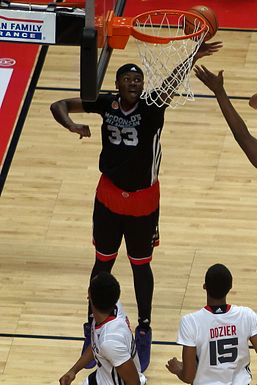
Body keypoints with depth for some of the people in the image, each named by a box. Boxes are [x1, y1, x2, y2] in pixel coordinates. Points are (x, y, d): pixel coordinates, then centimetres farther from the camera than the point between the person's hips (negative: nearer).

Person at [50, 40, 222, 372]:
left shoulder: (151, 108, -19)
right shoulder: (106, 103, -12)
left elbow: (170, 83, -39)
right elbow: (59, 106, -6)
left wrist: (192, 57, -59)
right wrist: (71, 125, -29)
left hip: (143, 201, -2)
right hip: (109, 196, 2)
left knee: (141, 265, 12)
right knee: (103, 262, 15)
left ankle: (144, 330, 28)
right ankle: (93, 327, 30)